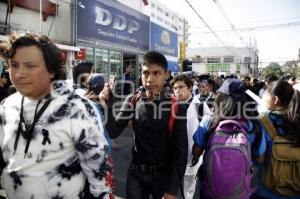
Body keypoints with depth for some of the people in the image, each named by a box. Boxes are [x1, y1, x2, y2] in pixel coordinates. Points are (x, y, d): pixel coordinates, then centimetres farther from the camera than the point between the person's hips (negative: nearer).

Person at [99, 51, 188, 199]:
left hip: (164, 175, -2)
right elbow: (113, 132, -9)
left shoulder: (176, 106, -16)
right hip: (136, 173, 2)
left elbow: (180, 150, -12)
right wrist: (107, 107, -26)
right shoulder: (132, 101, -6)